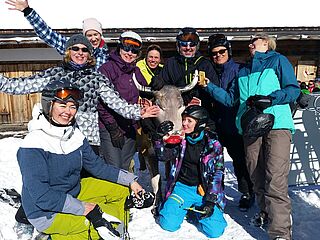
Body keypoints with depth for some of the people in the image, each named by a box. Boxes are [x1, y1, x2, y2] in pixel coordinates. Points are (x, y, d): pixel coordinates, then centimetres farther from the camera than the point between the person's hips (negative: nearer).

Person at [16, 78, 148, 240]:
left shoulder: (75, 135, -3)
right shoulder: (33, 145, -24)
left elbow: (97, 165, 5)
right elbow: (41, 196, -27)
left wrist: (130, 180, -1)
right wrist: (83, 208, -27)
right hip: (46, 213, -8)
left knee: (121, 190, 7)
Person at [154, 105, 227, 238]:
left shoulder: (213, 143, -7)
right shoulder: (180, 139, 0)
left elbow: (218, 173, -6)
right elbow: (163, 155, -3)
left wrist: (210, 200, -13)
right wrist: (162, 137, -21)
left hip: (205, 189, -1)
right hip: (182, 187, 2)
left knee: (214, 231, -15)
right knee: (168, 224, -15)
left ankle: (194, 212, 15)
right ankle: (183, 208, 17)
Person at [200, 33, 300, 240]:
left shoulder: (278, 60, 12)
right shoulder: (244, 72, 27)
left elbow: (294, 89, 2)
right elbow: (231, 98, 23)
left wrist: (269, 99, -13)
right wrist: (209, 86, 15)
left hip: (277, 124, -5)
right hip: (251, 127, 5)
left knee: (276, 179, -15)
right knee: (256, 175, 6)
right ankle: (266, 213, 27)